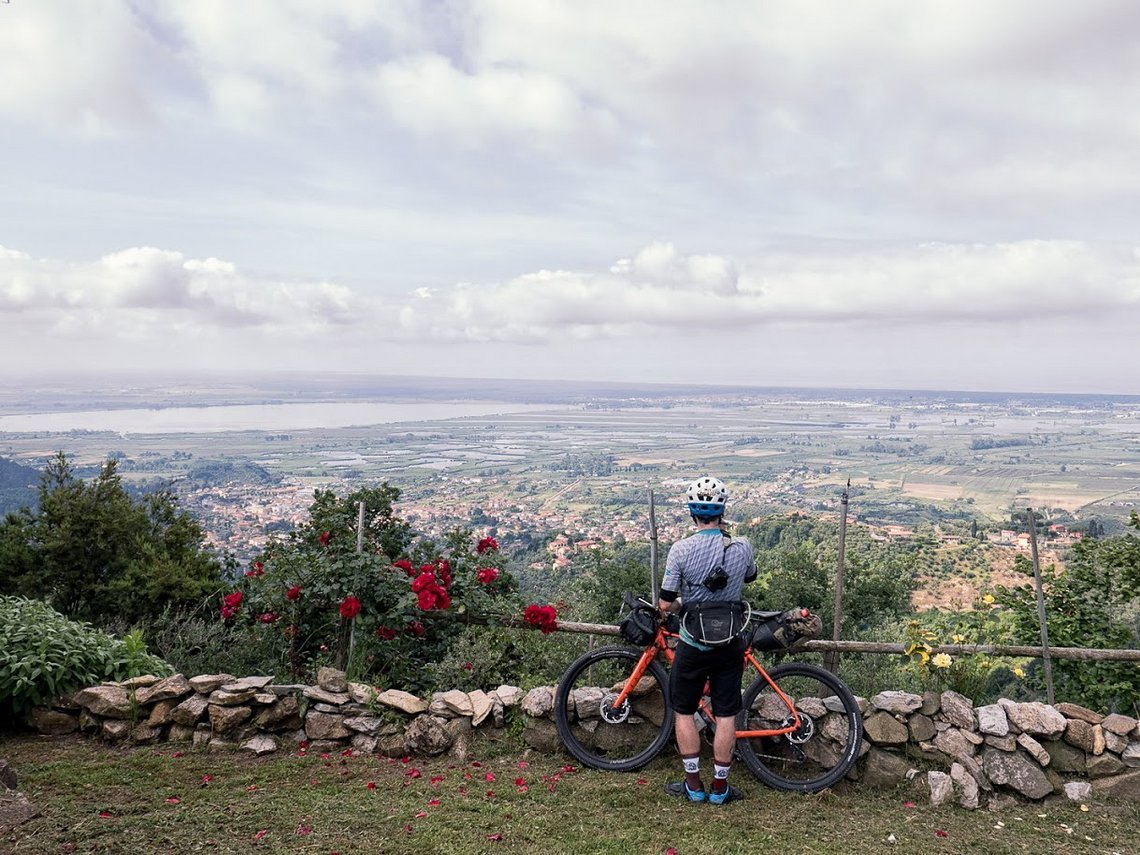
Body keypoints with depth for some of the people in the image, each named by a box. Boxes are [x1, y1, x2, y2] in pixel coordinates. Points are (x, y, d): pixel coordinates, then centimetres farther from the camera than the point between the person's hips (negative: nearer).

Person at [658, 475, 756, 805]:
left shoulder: (681, 550, -14)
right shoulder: (742, 547, -6)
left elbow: (665, 605, -12)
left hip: (694, 644, -2)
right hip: (730, 644, 2)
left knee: (683, 711, 15)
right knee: (725, 715, 11)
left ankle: (693, 784, 19)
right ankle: (720, 786, 20)